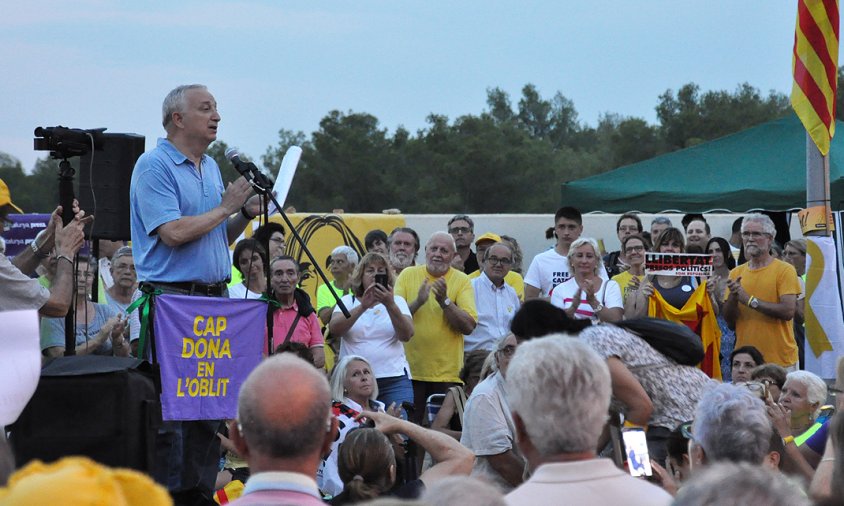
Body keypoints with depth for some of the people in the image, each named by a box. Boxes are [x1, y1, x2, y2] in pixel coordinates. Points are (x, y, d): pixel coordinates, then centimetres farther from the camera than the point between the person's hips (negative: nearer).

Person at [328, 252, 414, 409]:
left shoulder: (397, 301, 12)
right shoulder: (348, 301, 10)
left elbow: (406, 335, -5)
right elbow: (334, 329, -9)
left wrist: (390, 305, -20)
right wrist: (363, 306, -21)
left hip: (394, 380, 0)